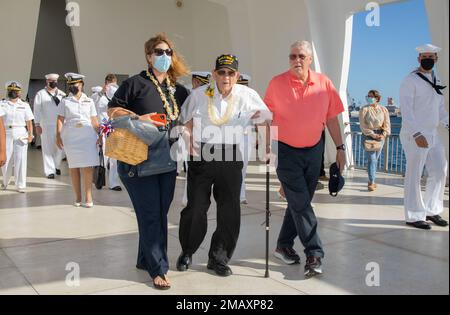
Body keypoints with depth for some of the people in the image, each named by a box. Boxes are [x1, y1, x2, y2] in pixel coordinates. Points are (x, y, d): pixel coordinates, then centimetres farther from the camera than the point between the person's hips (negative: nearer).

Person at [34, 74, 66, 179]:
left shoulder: (62, 94, 11)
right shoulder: (41, 94, 4)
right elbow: (37, 110, 1)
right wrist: (37, 125, -6)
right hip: (46, 126, -2)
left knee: (61, 147, 3)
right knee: (48, 149, -1)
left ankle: (56, 165, 27)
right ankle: (50, 171, 6)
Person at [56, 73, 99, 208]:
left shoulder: (89, 101, 13)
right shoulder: (65, 102, 10)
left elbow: (94, 121, 12)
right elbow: (60, 120, 3)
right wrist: (58, 136, -9)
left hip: (87, 135, 0)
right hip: (70, 136, 0)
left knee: (88, 166, -8)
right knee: (74, 166, 2)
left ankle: (88, 197, -2)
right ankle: (78, 198, 9)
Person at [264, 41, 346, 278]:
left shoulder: (324, 84, -3)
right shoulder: (277, 83, -9)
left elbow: (332, 118, 4)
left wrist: (340, 147, 4)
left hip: (313, 150, 3)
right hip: (286, 151, -3)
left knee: (300, 202, 11)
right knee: (300, 202, -7)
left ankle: (284, 245, 27)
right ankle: (314, 253, 0)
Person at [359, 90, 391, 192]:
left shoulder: (383, 109, 7)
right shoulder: (364, 109, -2)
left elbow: (387, 124, 4)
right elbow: (363, 125, -8)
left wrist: (383, 134, -12)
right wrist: (372, 134, -16)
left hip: (380, 135, 4)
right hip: (368, 135, -3)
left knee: (375, 159, 10)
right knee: (372, 159, -12)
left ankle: (371, 180, 23)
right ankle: (372, 183, -14)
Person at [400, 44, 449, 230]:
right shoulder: (410, 80, -7)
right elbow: (406, 110, -15)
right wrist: (417, 134, -24)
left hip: (433, 134, 8)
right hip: (414, 135, -7)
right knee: (414, 176, -2)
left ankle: (432, 211, 23)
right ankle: (414, 216, 7)